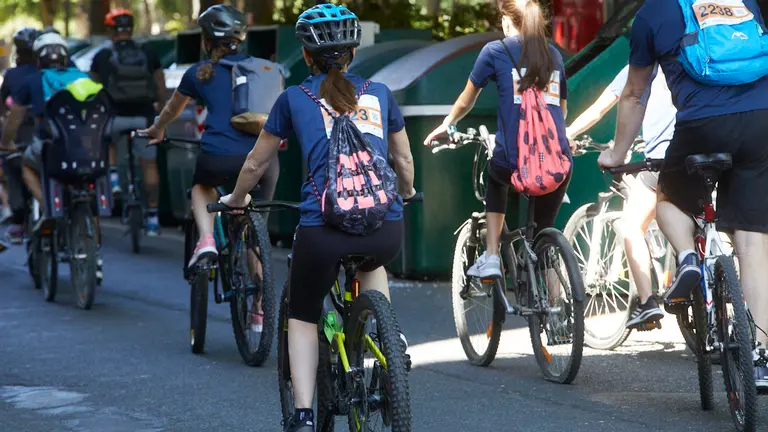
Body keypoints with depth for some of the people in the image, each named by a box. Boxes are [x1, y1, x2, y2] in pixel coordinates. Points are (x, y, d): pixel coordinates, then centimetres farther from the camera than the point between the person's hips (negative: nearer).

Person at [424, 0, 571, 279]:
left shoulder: (495, 51, 4)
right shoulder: (554, 55, 15)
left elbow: (466, 101, 15)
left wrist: (447, 124, 35)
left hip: (515, 162, -2)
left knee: (496, 177, 34)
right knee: (542, 234, 20)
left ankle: (491, 258, 23)